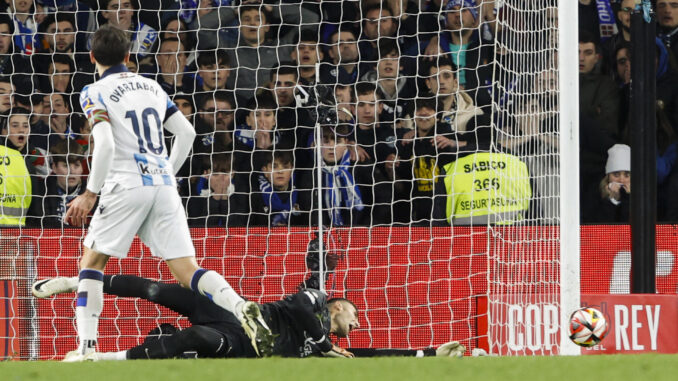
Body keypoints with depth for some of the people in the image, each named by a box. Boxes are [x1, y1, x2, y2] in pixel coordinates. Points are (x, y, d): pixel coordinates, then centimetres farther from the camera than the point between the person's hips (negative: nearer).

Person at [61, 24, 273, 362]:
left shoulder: (95, 93, -1)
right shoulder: (151, 87, 18)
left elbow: (106, 145, -15)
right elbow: (186, 132, 17)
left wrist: (90, 194, -9)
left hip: (126, 185, -5)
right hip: (164, 187, 5)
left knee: (92, 261, 11)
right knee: (187, 271, 0)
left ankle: (87, 347, 2)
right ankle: (241, 308, -27)